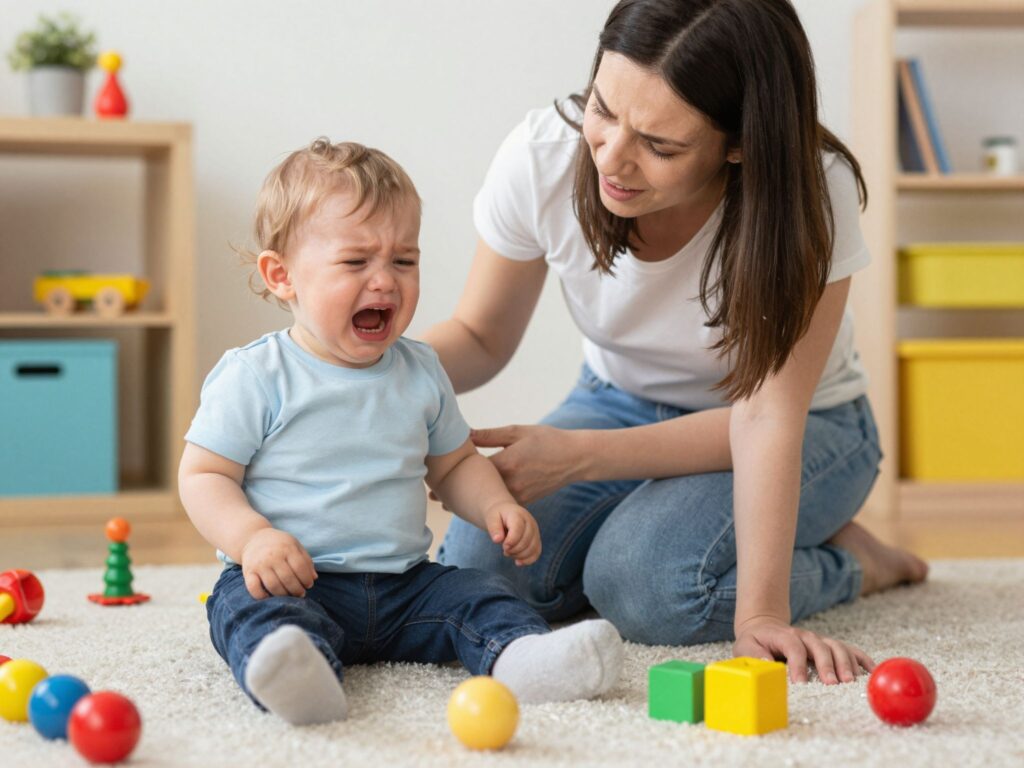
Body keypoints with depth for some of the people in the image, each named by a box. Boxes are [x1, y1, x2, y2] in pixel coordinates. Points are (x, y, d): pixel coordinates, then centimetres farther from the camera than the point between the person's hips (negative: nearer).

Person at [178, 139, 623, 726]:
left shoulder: (420, 372, 12)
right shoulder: (255, 376, -4)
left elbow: (455, 463, 24)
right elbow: (203, 476, -3)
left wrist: (496, 507, 2)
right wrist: (252, 539, -22)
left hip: (403, 586, 5)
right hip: (293, 584, -5)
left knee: (481, 596, -16)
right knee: (257, 611, -34)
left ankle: (519, 657, -44)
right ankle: (296, 675, -63)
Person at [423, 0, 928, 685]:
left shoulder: (812, 195, -32)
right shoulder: (542, 156, -24)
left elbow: (766, 416, -30)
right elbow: (479, 338, -10)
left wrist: (760, 611, -38)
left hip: (804, 427, -3)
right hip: (621, 402, 4)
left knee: (640, 578, -31)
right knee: (477, 563, -21)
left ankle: (851, 559, -2)